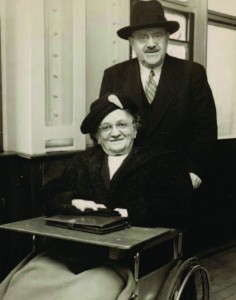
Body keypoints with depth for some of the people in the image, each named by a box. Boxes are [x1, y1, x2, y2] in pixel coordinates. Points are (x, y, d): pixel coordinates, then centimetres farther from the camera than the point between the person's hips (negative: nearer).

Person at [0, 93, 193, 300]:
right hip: (66, 254, 4)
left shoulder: (160, 161, 10)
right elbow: (49, 196, 19)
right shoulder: (84, 160, 24)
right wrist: (74, 202, -2)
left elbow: (178, 208, -3)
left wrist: (130, 213, -13)